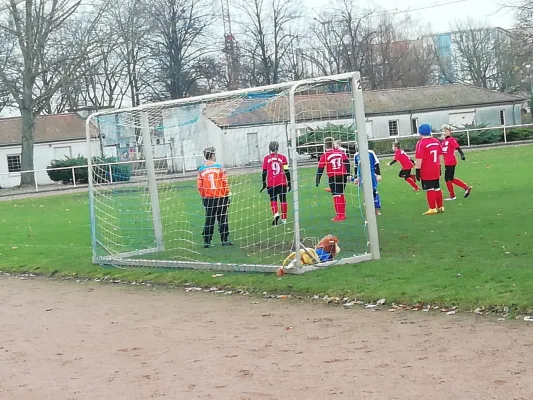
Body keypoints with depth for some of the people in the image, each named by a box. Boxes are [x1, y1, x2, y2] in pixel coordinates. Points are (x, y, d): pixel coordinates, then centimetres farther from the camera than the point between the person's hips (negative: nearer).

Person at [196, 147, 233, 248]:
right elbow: (225, 182, -8)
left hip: (208, 198, 3)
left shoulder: (201, 169, -1)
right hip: (221, 197, -3)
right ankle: (224, 240, 12)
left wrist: (204, 196, 13)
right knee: (222, 219, 8)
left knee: (209, 220, 9)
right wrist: (227, 194, 4)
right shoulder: (219, 167, -8)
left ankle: (207, 241, 8)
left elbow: (199, 185, 0)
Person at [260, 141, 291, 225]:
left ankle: (276, 214, -16)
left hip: (271, 183, 0)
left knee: (273, 199, 9)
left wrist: (264, 184, 8)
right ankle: (284, 219, 14)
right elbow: (287, 171, -1)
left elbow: (264, 172, 1)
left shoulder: (266, 158, -1)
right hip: (282, 183, 0)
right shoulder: (282, 157, -1)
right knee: (283, 200, 10)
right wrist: (289, 183, 7)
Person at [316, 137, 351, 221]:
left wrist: (317, 181, 3)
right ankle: (343, 214, 22)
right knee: (341, 194, 16)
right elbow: (347, 163, 4)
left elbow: (320, 169, -4)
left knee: (336, 196, -3)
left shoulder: (324, 156, -5)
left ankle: (339, 215, -5)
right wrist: (348, 174, 10)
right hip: (343, 176, 4)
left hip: (333, 177, -4)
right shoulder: (341, 152, 5)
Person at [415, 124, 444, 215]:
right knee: (437, 188, 14)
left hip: (426, 171, -7)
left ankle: (432, 208, -1)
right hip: (436, 170, 7)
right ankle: (440, 207, 21)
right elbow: (440, 155, 14)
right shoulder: (437, 141, 6)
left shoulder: (421, 143, -15)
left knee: (430, 189, -2)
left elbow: (419, 159, -17)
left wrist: (417, 171, -12)